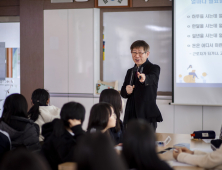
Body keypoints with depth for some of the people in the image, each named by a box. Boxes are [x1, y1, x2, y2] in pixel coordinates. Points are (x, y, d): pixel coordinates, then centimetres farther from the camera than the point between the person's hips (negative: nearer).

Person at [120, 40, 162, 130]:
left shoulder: (154, 68, -2)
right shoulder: (130, 72, 17)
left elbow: (152, 78, -26)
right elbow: (122, 92, 16)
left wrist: (144, 78, -50)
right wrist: (126, 91, -9)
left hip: (147, 116, -5)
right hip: (131, 115, 5)